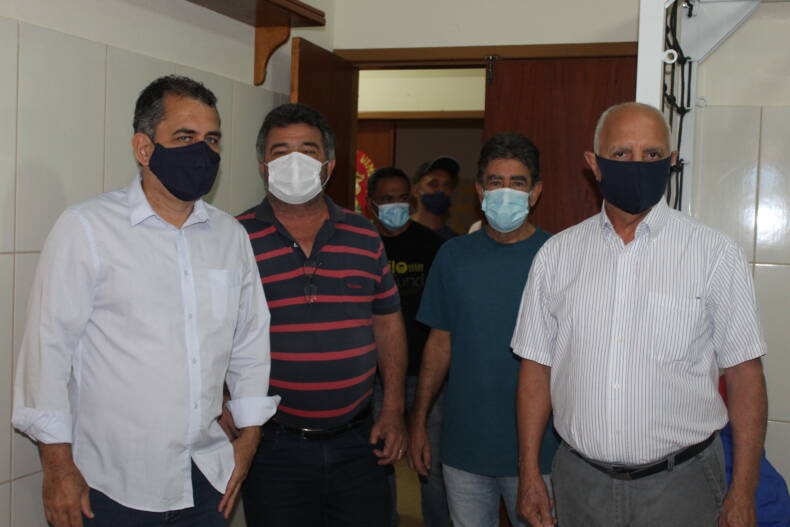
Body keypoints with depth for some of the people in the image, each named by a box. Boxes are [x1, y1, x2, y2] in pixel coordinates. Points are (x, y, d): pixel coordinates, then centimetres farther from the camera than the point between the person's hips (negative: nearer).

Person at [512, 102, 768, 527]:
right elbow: (537, 367, 4)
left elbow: (744, 373, -5)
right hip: (579, 480, 2)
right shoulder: (557, 254, 1)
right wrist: (529, 474, 3)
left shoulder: (715, 254, -6)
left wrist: (743, 493, -6)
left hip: (680, 482, -2)